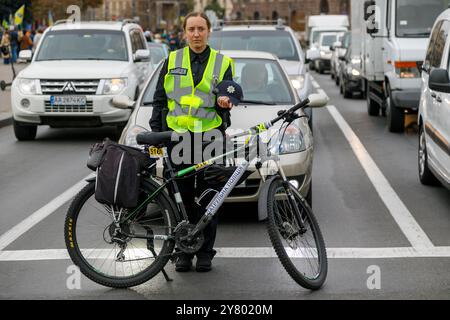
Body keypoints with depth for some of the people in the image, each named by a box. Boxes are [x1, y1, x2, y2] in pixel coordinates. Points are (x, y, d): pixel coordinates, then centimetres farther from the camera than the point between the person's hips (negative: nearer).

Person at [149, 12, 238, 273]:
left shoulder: (222, 63, 9)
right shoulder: (172, 61, 11)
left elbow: (228, 99, 8)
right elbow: (159, 99, 12)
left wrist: (225, 103, -16)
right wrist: (155, 133, 5)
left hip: (210, 136, -1)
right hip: (177, 135, 1)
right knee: (183, 196, 3)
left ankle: (205, 251, 10)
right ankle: (184, 250, 12)